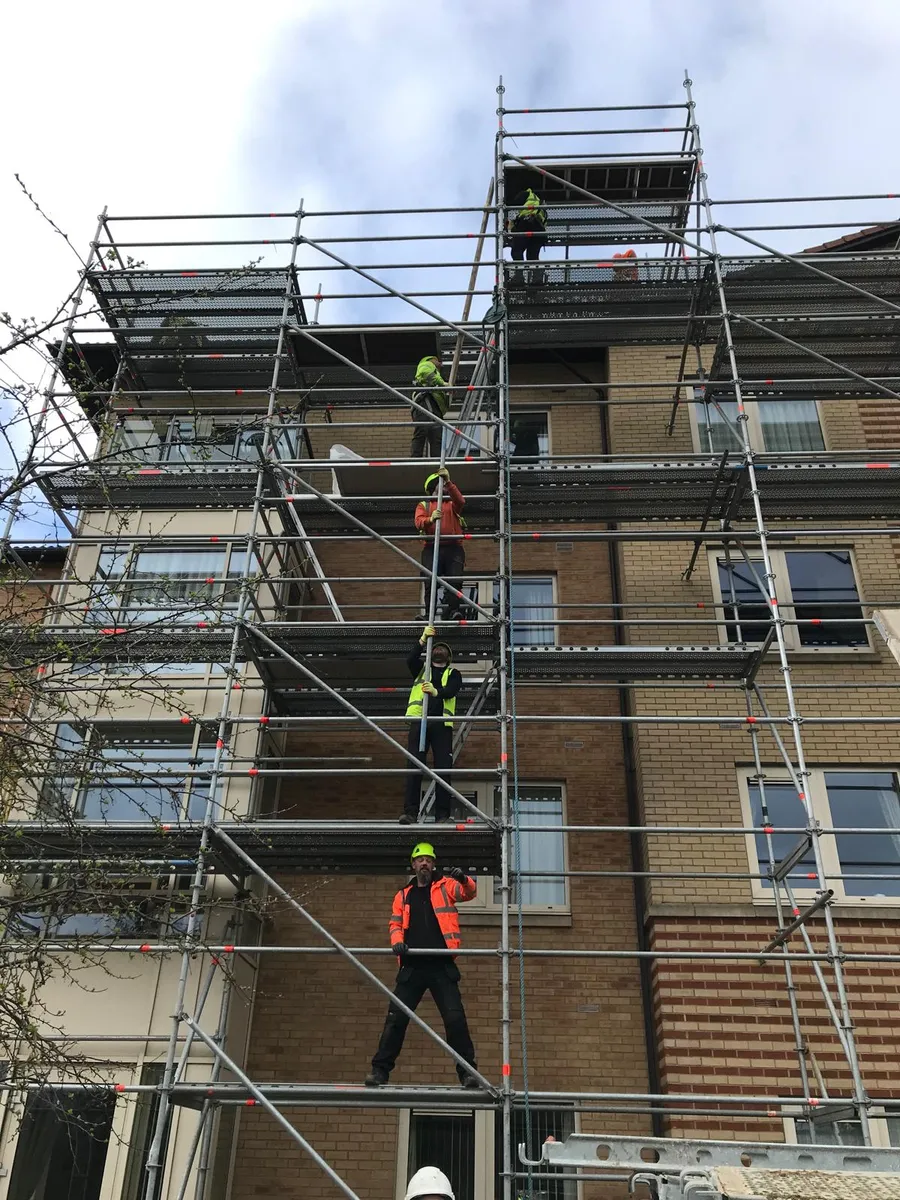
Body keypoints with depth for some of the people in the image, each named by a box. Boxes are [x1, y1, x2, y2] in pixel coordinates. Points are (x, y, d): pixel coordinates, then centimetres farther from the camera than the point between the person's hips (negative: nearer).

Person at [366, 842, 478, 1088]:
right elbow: (395, 923, 13)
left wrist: (463, 879, -32)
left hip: (442, 966, -2)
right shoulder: (404, 895, 16)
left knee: (455, 1018, -6)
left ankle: (467, 1071, 5)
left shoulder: (445, 885, 7)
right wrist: (397, 941, -9)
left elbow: (469, 892, -9)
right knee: (396, 1018, 2)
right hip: (412, 967, 2)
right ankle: (380, 1068, 12)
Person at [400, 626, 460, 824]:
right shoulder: (421, 669, 24)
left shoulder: (453, 674, 19)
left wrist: (436, 691, -24)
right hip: (419, 721, 0)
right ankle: (410, 812, -10)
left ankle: (442, 814, -1)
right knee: (414, 766, -8)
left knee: (443, 768, -5)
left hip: (442, 724, 0)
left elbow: (451, 690, -3)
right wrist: (423, 639, -9)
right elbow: (410, 660, 0)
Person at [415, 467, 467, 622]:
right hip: (431, 548, 0)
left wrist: (448, 482, -14)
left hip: (453, 548, 0)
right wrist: (430, 519, -24)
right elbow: (418, 522, -1)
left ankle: (452, 612, -23)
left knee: (455, 580, -18)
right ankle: (429, 615, -12)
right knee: (430, 582, -13)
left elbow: (461, 501, -4)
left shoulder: (452, 503, 22)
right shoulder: (423, 505, 20)